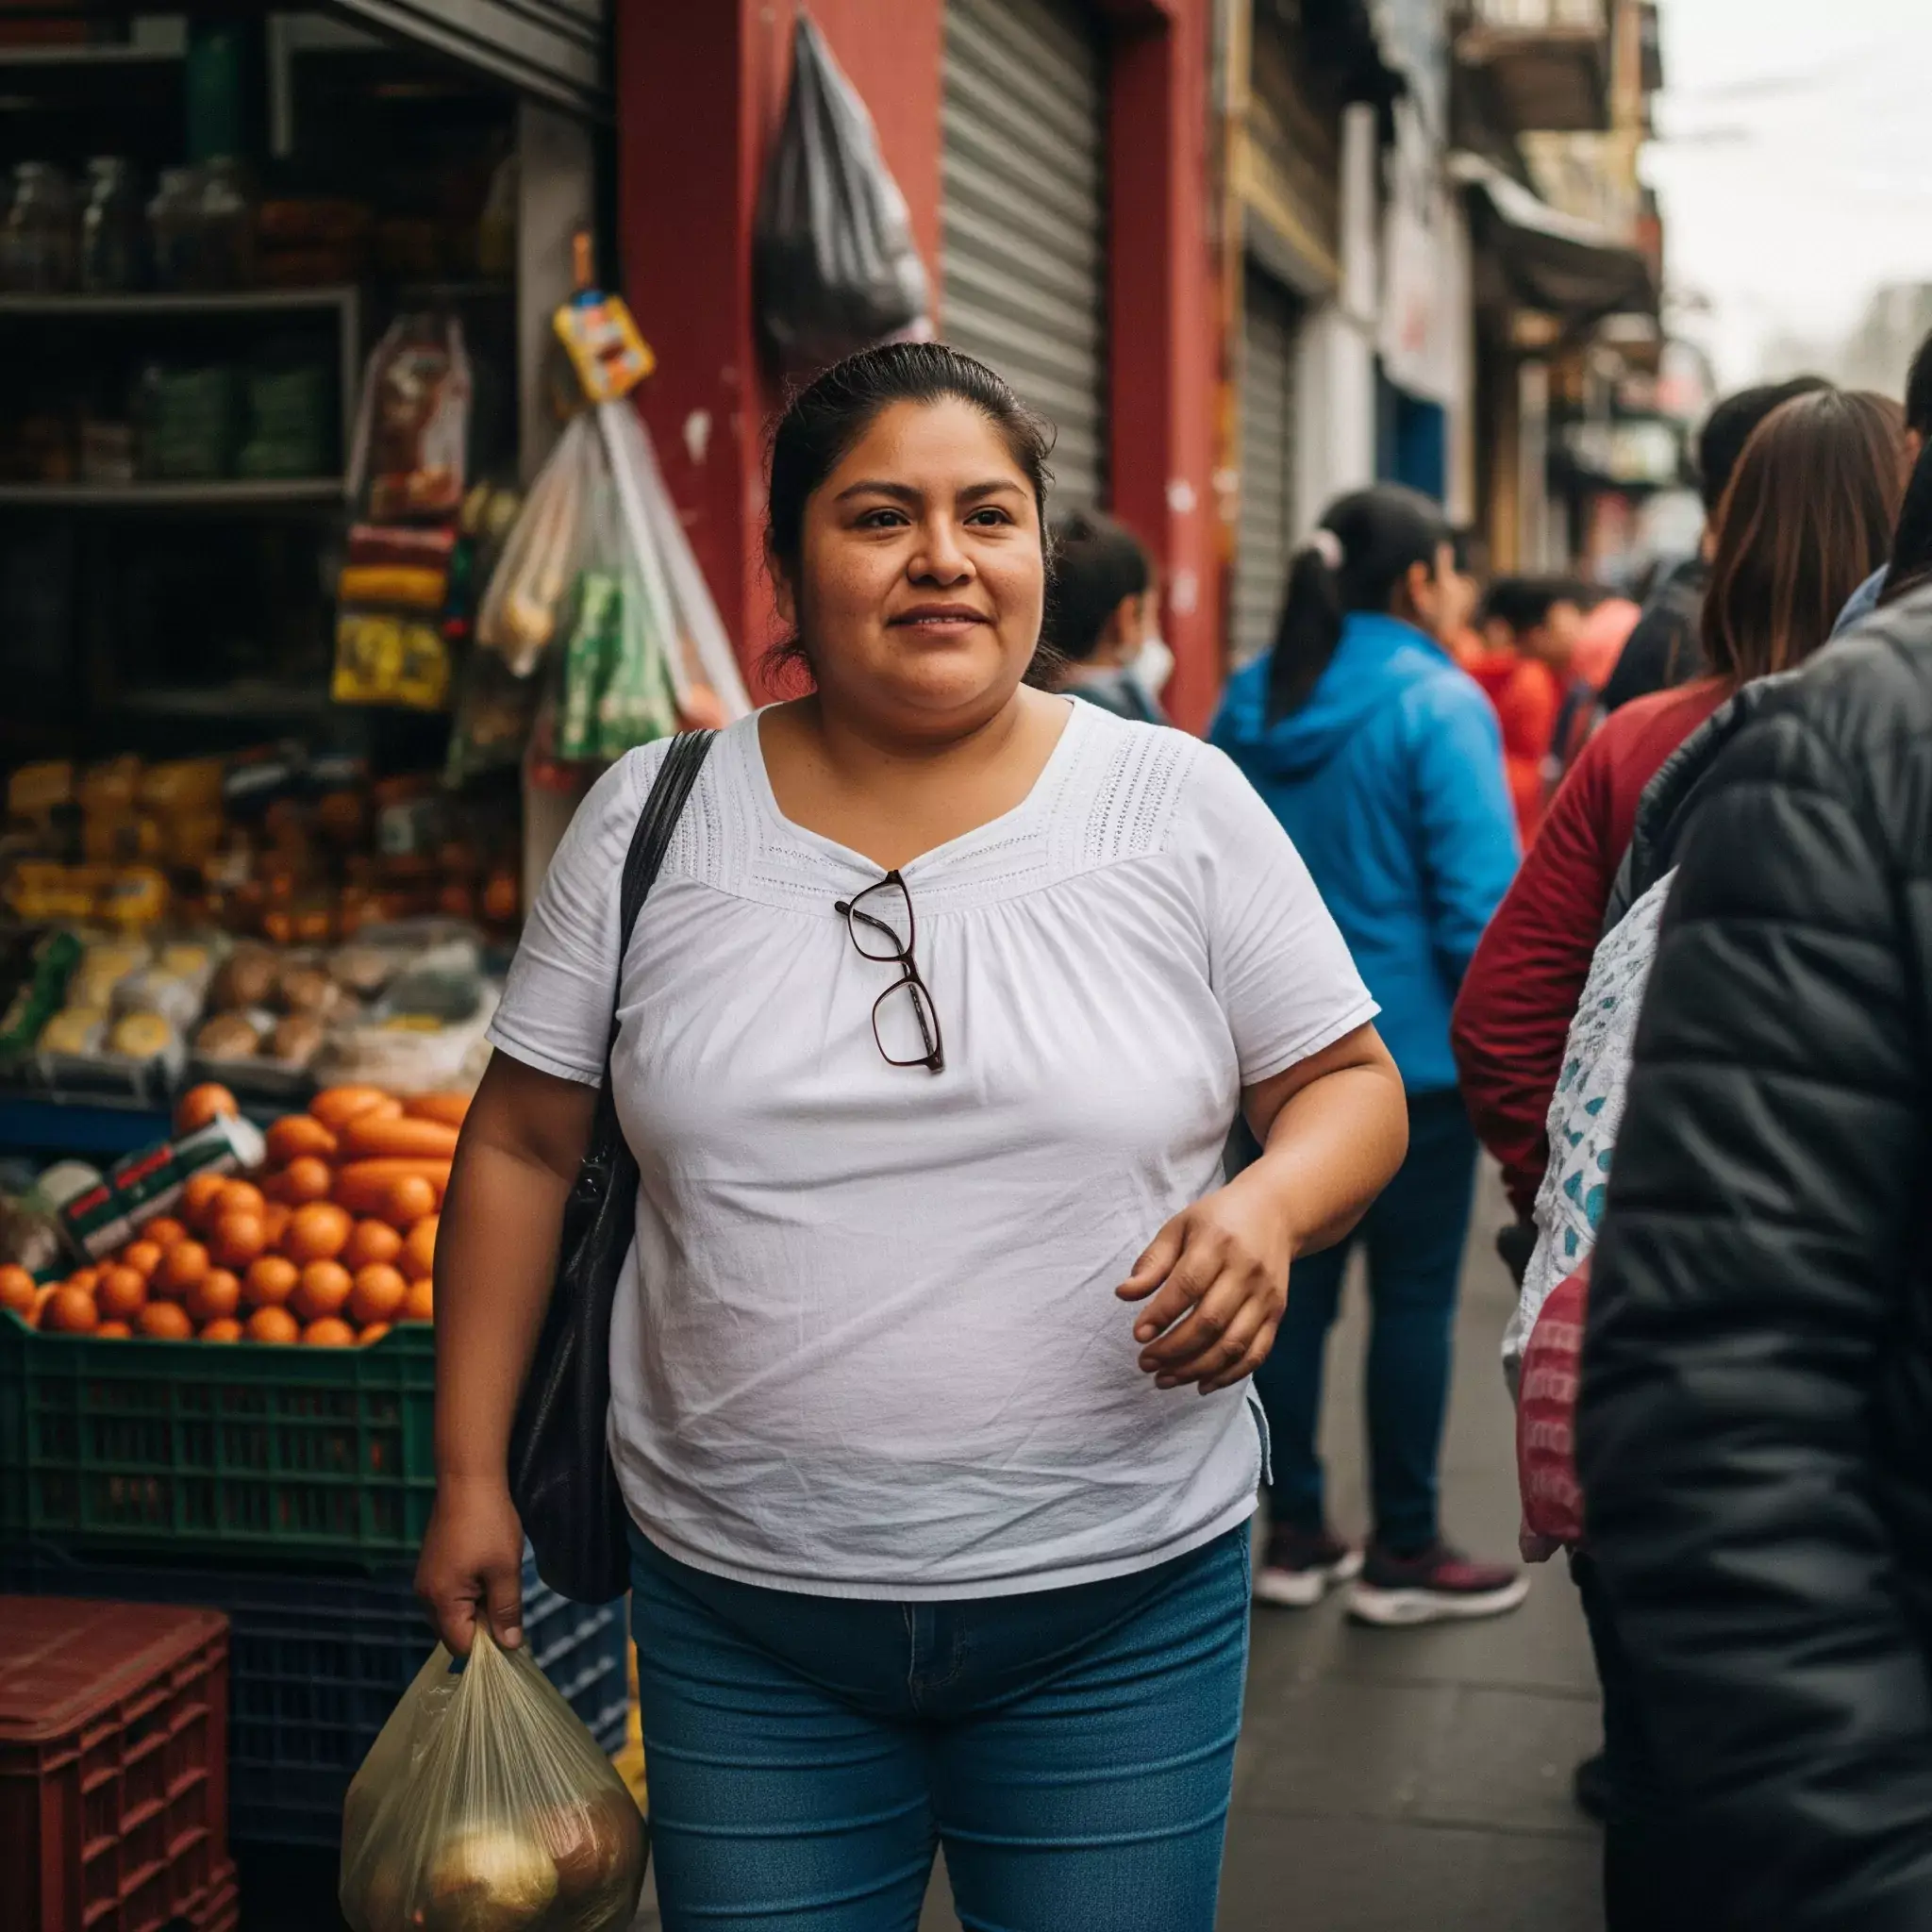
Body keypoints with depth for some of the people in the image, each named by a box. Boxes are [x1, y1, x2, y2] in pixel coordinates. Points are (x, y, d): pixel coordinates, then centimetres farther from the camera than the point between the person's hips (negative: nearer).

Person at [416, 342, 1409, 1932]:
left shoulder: (1183, 806, -2)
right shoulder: (653, 820, 1)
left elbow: (1352, 1083, 3)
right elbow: (524, 1148, 6)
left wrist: (1267, 1206, -19)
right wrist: (471, 1475, 5)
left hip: (1119, 1603, 0)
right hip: (741, 1609, 1)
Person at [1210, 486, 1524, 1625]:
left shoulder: (1249, 707, 7)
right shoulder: (1436, 705, -14)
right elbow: (1479, 899, -17)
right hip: (1410, 1050, -6)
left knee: (1296, 1284, 12)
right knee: (1414, 1295, 4)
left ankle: (1297, 1537, 20)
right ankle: (1403, 1555, 12)